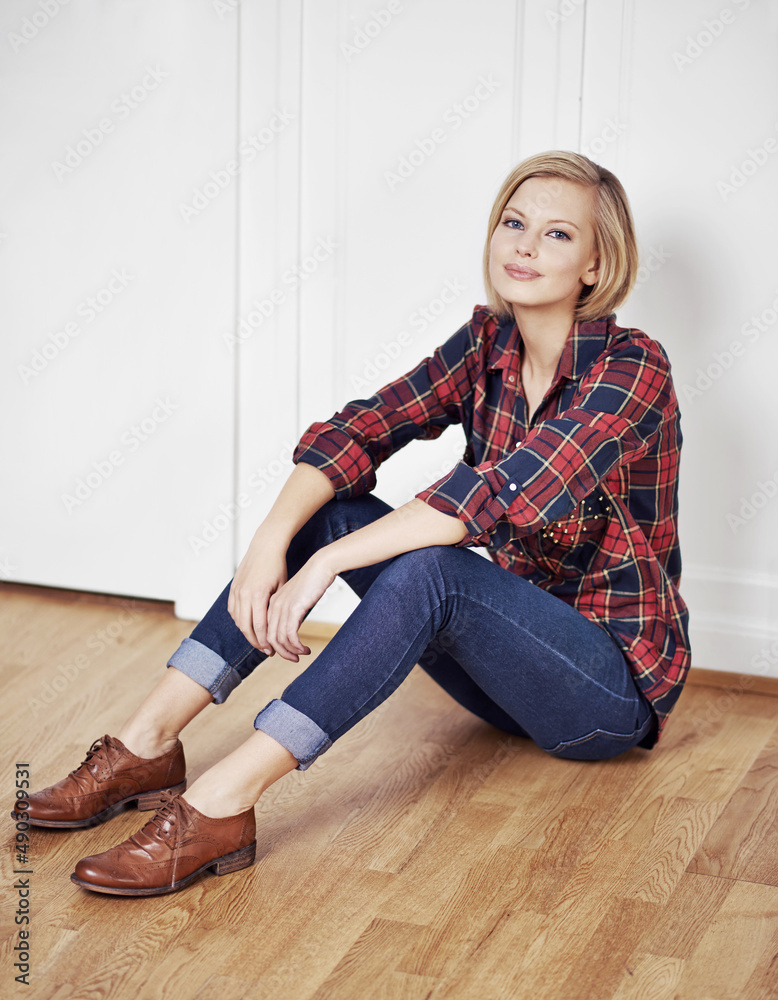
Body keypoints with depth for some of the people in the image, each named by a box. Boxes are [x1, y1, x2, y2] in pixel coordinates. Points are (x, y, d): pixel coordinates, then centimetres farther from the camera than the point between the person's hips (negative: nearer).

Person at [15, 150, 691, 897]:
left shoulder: (633, 369, -19)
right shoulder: (487, 344, 2)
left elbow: (503, 493, -32)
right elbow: (362, 428, -8)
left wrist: (327, 562, -34)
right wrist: (274, 536, -27)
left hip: (616, 680, -7)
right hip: (516, 650, 7)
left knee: (432, 567, -34)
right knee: (327, 506, -10)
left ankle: (221, 804, -39)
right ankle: (146, 745, -15)